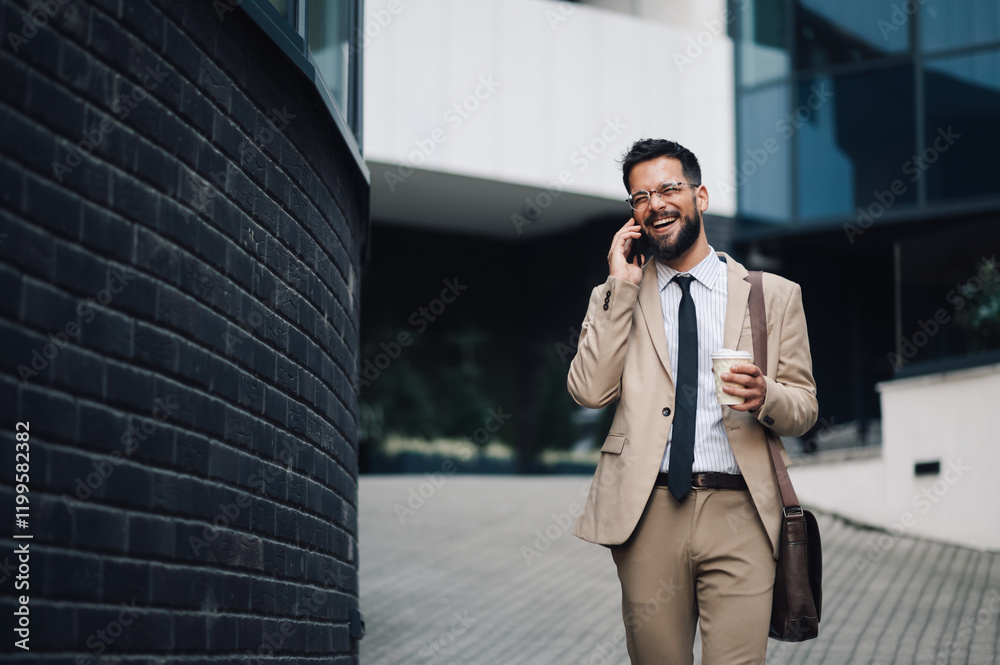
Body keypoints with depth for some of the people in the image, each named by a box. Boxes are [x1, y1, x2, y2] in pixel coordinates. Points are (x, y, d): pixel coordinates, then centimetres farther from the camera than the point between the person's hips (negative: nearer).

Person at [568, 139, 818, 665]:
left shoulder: (773, 295, 11)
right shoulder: (614, 297, 13)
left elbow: (805, 406, 11)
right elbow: (588, 390, -1)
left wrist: (765, 397, -12)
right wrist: (622, 286, -1)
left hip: (738, 513, -1)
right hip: (646, 511, 1)